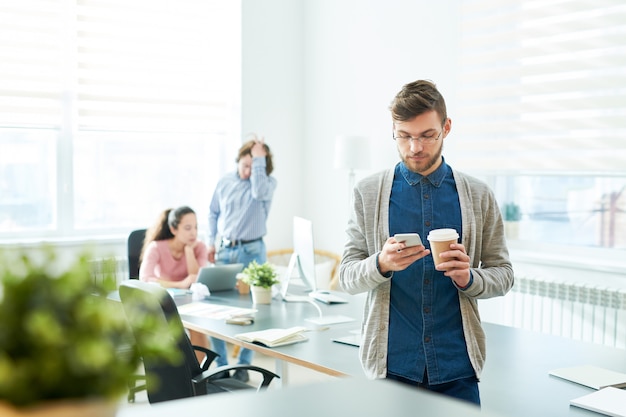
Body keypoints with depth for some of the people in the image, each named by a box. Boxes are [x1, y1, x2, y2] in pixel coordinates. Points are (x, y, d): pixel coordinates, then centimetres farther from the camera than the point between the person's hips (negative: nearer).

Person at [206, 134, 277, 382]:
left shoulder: (268, 182, -2)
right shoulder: (225, 182, 7)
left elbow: (259, 192, -26)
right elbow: (213, 213, 16)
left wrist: (259, 159, -20)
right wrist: (211, 243, 8)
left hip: (252, 252, -3)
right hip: (225, 250, 3)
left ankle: (244, 365, 13)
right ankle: (221, 364, 12)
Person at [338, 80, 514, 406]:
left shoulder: (478, 196, 5)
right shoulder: (368, 193, 2)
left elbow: (503, 274, 8)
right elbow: (347, 277, 2)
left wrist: (469, 278, -13)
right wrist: (381, 264, -19)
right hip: (391, 364, -1)